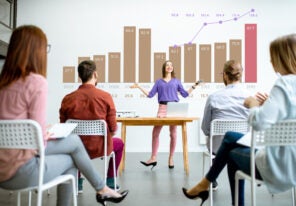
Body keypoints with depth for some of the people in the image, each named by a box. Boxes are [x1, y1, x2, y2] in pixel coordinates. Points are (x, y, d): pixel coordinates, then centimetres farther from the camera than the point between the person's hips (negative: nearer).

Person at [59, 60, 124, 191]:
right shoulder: (105, 96, -15)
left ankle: (77, 181, 39)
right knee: (119, 143, 31)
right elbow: (113, 129, -12)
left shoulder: (67, 99, -10)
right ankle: (110, 181, 34)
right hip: (99, 148, -2)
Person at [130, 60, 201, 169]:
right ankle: (153, 158, 2)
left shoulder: (176, 81, 15)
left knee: (173, 134, 2)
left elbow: (185, 94, 12)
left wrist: (194, 86, 6)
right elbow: (150, 94, 11)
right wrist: (139, 87, 8)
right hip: (162, 108, 0)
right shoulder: (159, 81, 15)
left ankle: (171, 158, 13)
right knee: (155, 132, -6)